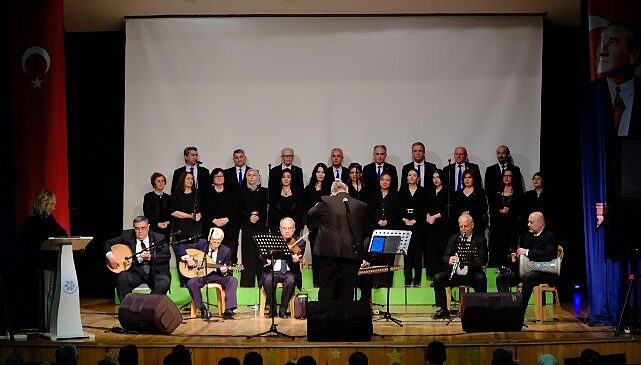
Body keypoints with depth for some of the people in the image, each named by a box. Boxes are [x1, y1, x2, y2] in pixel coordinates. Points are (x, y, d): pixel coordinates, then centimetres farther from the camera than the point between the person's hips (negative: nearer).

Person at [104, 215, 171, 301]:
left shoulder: (159, 238, 0)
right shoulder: (127, 236, 4)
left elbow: (166, 256, -9)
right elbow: (107, 243, 8)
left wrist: (150, 257, -25)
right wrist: (110, 255, -13)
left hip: (155, 272, -1)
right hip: (136, 271, 1)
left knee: (163, 283, -31)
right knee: (122, 277, -28)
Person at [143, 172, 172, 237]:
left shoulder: (168, 198, 15)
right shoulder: (148, 196, 5)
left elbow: (171, 213, 13)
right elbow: (147, 213, -1)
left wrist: (168, 222, -8)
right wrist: (157, 224, -12)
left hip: (166, 229, 3)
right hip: (153, 228, -3)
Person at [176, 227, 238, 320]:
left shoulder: (226, 251, -3)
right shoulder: (201, 244, -6)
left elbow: (228, 271, 4)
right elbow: (180, 248, -3)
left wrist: (225, 271, -21)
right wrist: (187, 258, -19)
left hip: (217, 276, 1)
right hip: (201, 275, -1)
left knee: (233, 280, -26)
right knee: (191, 283, -32)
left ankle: (228, 310, -32)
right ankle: (203, 309, -19)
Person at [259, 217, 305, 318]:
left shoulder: (300, 243, 5)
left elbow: (299, 259, -7)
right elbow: (262, 256, 5)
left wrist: (296, 260, -32)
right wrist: (267, 258, -19)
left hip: (289, 272, -1)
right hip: (273, 271, 1)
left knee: (290, 281, -34)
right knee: (268, 280, -31)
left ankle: (283, 310, -17)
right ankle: (272, 309, -13)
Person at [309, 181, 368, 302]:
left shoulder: (326, 201, -5)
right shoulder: (361, 206, 1)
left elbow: (311, 214, 11)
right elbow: (365, 230, 9)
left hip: (329, 252, -1)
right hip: (351, 253, 1)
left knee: (326, 287, 7)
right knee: (347, 289, 7)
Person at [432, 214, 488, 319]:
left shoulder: (480, 240, 2)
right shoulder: (454, 238, 12)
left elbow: (484, 260, -8)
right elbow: (445, 257, 6)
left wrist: (470, 258, -27)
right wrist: (449, 260, -19)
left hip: (472, 274, -3)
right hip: (455, 274, 3)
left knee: (481, 278, -34)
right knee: (437, 278, -20)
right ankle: (443, 310, -9)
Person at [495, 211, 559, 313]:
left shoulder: (550, 236, -4)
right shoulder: (526, 236, 18)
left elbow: (549, 255, -21)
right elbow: (519, 251, 23)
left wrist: (527, 252, -23)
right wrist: (514, 258, -2)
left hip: (544, 272, -8)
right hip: (525, 269, 8)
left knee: (527, 277, -39)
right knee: (501, 278, -9)